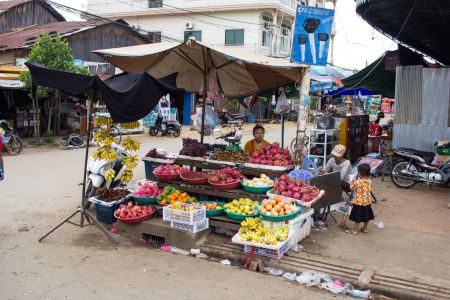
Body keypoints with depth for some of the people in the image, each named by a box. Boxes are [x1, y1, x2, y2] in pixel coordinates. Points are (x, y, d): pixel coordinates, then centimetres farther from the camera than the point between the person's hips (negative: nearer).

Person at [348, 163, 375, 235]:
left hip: (358, 202, -5)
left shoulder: (357, 182, -24)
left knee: (357, 216, 8)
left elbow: (352, 187, -10)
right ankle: (365, 228, 31)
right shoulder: (370, 181, -8)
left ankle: (356, 230, 17)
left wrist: (353, 180, 2)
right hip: (367, 202, 5)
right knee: (366, 215, 19)